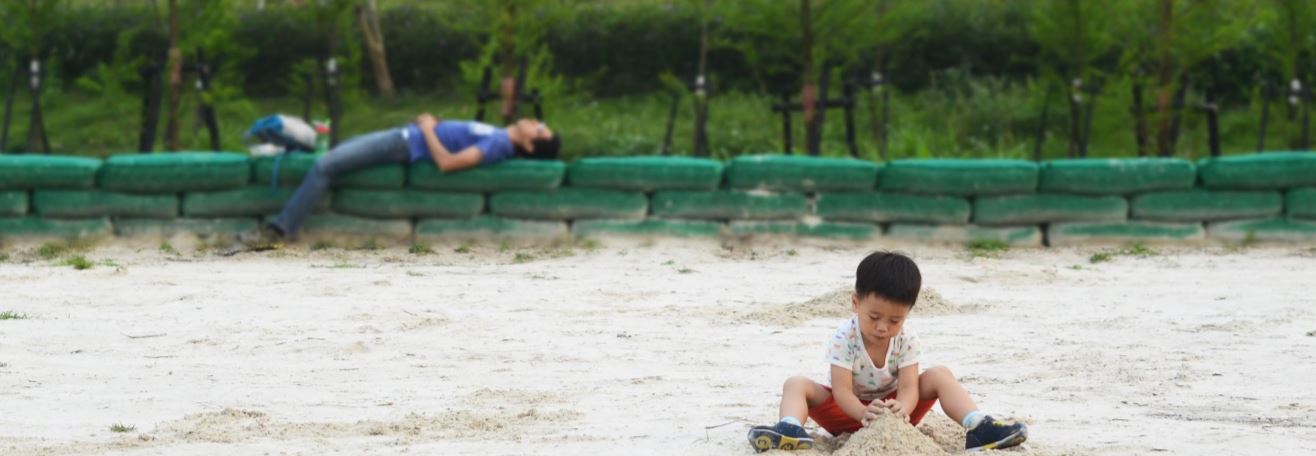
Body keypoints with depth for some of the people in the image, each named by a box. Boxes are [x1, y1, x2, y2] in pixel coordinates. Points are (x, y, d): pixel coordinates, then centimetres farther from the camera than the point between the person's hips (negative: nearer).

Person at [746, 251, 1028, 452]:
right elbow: (842, 390, -28)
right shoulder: (844, 340, -21)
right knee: (797, 385, -26)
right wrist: (864, 413, -51)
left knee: (939, 376, -16)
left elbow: (908, 386, -22)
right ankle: (791, 431, -56)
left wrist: (902, 409, -48)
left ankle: (977, 428, -31)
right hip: (849, 412, -2)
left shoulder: (906, 341, -12)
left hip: (891, 408, 2)